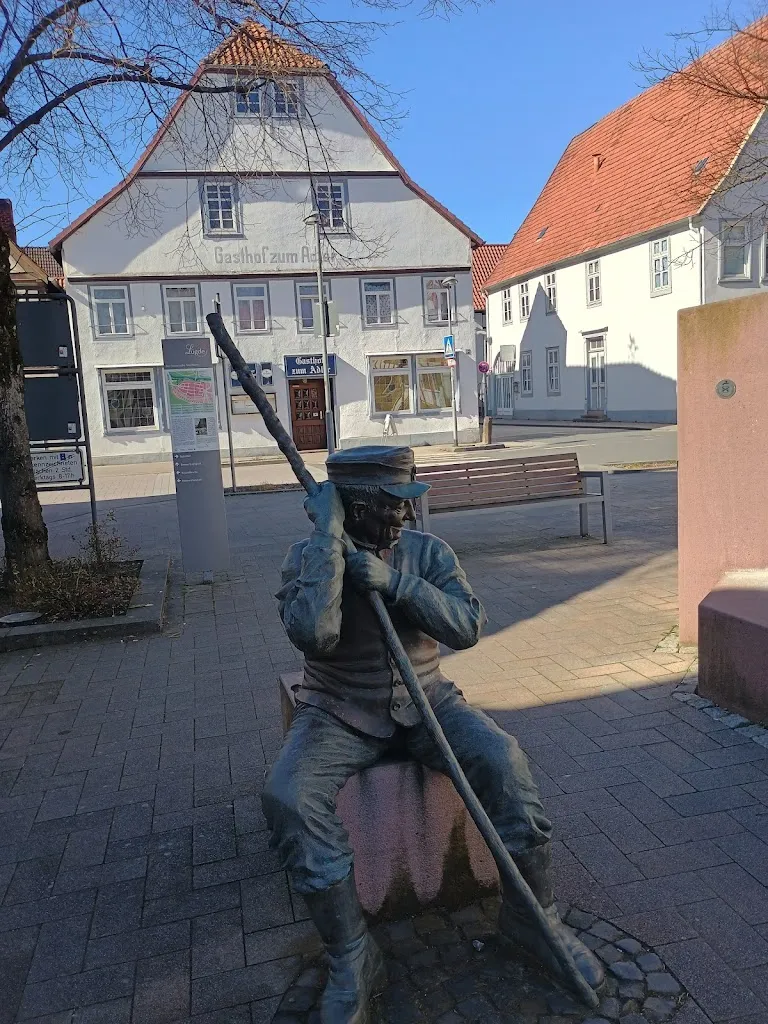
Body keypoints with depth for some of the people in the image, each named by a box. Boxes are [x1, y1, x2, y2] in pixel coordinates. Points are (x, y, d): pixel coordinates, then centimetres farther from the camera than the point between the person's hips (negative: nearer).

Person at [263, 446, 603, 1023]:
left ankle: (532, 916, 1)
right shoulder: (308, 558, -9)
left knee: (504, 760, -23)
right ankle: (352, 962, -10)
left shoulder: (428, 552, -3)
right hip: (340, 714, -1)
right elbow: (313, 634, -29)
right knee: (289, 797, -28)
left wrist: (396, 583, -28)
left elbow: (468, 627, -16)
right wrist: (328, 537, -28)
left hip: (425, 700, 2)